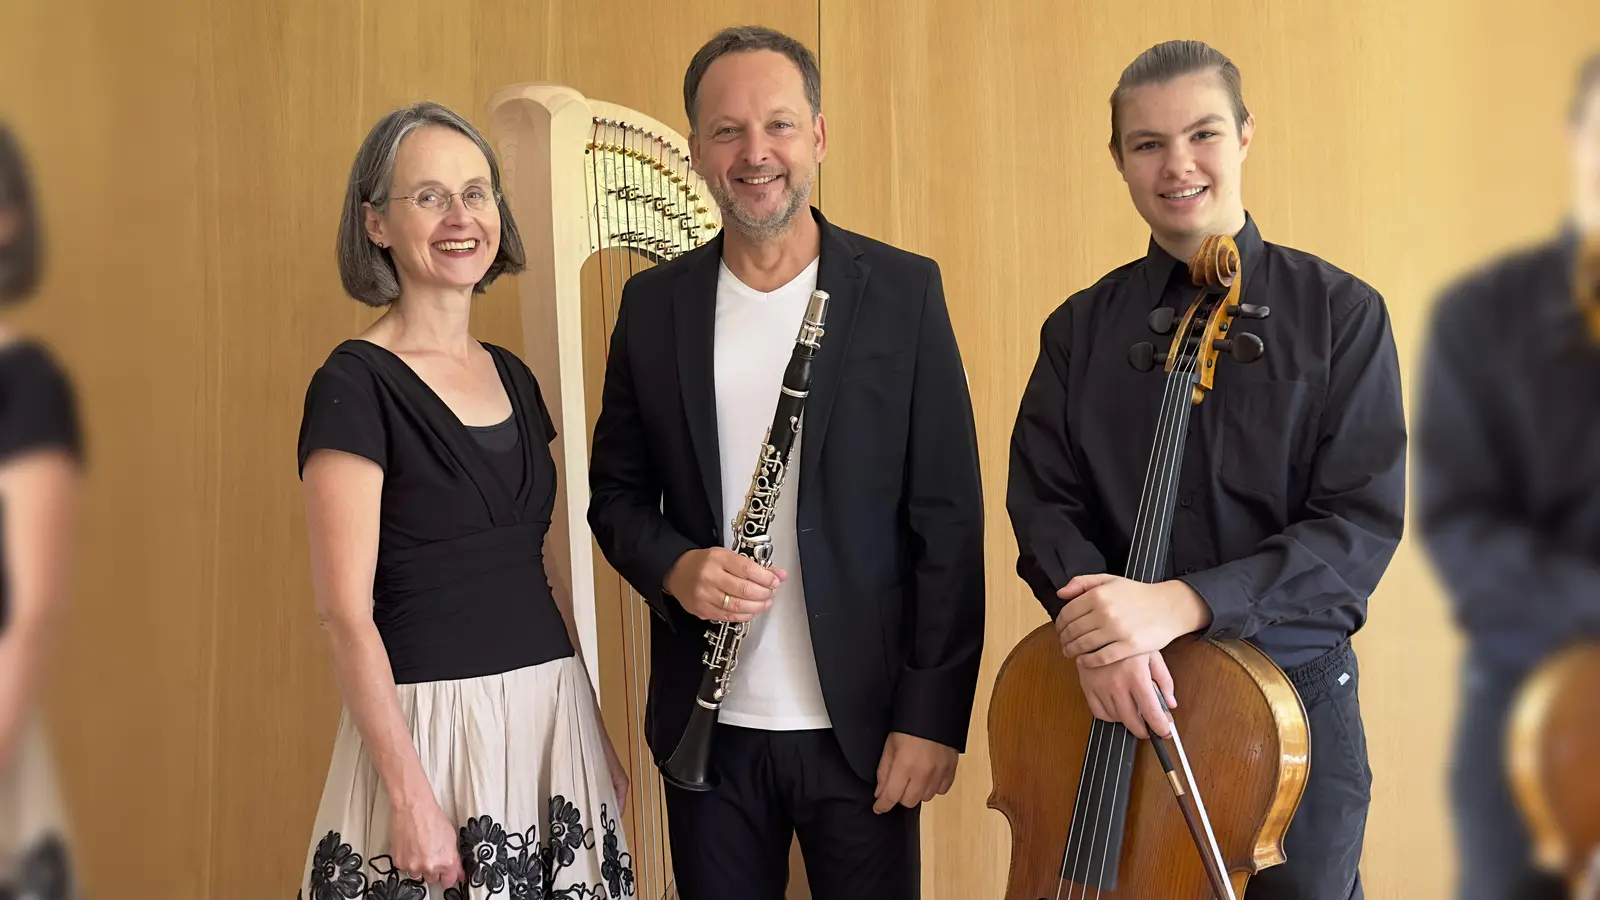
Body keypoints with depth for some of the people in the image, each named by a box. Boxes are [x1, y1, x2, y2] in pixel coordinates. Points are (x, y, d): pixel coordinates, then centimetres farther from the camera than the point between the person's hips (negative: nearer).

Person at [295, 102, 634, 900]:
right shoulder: (355, 384, -11)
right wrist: (409, 795, -18)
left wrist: (595, 729, 15)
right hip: (432, 723, -6)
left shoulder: (513, 377, 10)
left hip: (552, 717, 6)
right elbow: (344, 613, -14)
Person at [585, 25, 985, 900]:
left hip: (862, 723, -2)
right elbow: (616, 492, 10)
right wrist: (673, 566, -11)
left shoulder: (904, 291, -4)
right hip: (708, 728, 2)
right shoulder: (652, 303, 3)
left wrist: (932, 715, -9)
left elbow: (947, 521, -5)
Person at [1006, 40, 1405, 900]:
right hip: (1115, 697, 2)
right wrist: (1098, 622, -23)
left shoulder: (1340, 312, -5)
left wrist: (1183, 601, -26)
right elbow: (1043, 502, -1)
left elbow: (1364, 523, -12)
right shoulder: (1079, 329, 4)